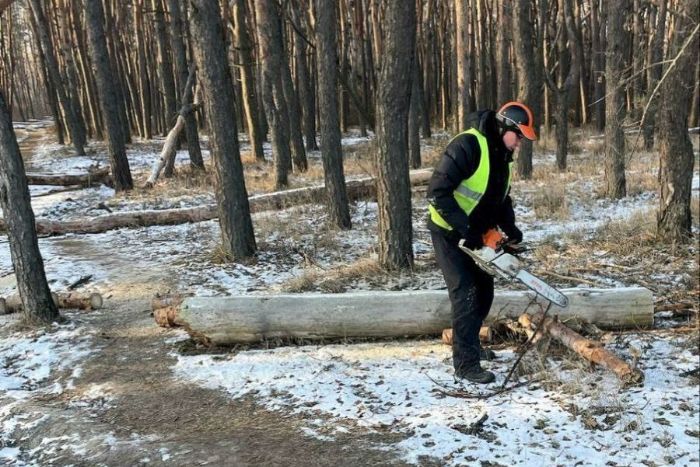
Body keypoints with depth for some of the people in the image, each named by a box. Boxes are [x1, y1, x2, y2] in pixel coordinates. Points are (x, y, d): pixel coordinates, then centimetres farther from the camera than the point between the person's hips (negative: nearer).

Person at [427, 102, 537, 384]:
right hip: (450, 234, -9)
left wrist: (510, 228, -4)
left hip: (476, 235, 9)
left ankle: (469, 345, 33)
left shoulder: (501, 156, 6)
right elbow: (438, 192, -29)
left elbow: (501, 198, 14)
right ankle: (465, 363, -1)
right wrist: (465, 229, -29)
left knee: (483, 290, 15)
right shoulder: (467, 145, -24)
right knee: (465, 294, -10)